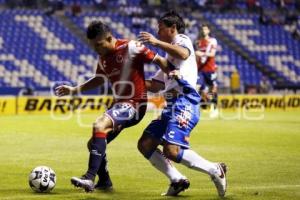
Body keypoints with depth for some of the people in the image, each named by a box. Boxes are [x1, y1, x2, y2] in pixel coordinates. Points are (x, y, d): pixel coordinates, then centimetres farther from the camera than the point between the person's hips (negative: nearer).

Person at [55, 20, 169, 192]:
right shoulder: (104, 57, 8)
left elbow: (159, 61, -12)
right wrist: (74, 90, 18)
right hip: (120, 105, 9)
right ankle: (104, 181, 28)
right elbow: (99, 79, 25)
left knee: (99, 126, -28)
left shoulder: (131, 48, -14)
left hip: (134, 105, -9)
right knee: (94, 143, 10)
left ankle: (89, 178, -31)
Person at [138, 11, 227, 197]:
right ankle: (177, 180, 5)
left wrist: (156, 42, -22)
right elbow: (155, 86, 35)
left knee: (171, 150, -23)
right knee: (145, 145, 3)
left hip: (184, 103, -10)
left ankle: (215, 170, -9)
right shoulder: (169, 54, 31)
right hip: (171, 105, 10)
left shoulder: (182, 39, 4)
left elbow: (183, 54, -24)